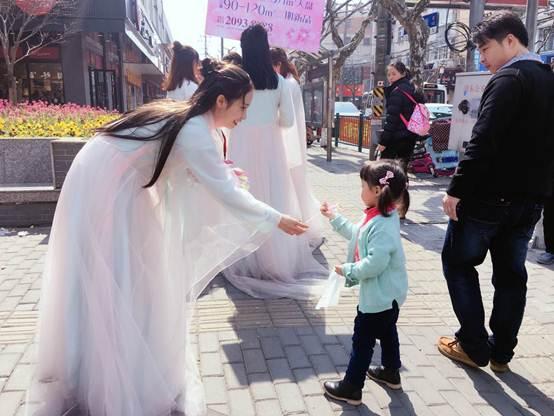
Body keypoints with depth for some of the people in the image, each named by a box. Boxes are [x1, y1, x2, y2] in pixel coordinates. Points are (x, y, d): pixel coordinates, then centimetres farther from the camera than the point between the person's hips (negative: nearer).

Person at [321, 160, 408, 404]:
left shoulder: (382, 226, -30)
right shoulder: (381, 217, 2)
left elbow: (376, 262, -34)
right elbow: (357, 234, 18)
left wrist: (348, 270, -21)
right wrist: (333, 218, 18)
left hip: (379, 296, -10)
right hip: (389, 293, 10)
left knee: (362, 340, 3)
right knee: (386, 332, 26)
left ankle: (351, 388, 16)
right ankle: (391, 373, 45)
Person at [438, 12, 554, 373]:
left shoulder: (508, 79, -13)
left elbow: (483, 141, -23)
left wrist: (457, 189, -20)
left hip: (490, 195, -8)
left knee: (458, 262, 7)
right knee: (511, 273, 13)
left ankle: (473, 346, 11)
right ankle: (501, 352, 21)